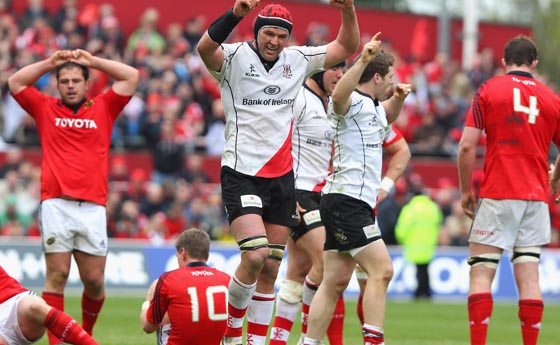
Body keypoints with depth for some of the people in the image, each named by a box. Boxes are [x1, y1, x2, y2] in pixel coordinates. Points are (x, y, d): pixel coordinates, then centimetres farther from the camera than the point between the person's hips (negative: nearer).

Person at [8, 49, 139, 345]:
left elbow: (131, 77, 16)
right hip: (55, 205, -1)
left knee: (94, 280, 0)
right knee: (57, 276, -7)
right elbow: (15, 82, 18)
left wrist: (92, 60, 17)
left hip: (92, 206, 1)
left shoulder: (103, 108, 16)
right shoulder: (46, 109, 15)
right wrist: (51, 62, 16)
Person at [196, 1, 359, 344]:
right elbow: (205, 47, -29)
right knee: (255, 255, -19)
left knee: (270, 269, 5)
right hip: (241, 174, -5)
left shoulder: (298, 60, 8)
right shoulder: (234, 57, -7)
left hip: (282, 177, 5)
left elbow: (347, 47, 15)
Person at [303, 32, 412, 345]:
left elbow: (388, 117, 43)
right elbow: (339, 95, -35)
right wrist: (363, 60, -46)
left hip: (358, 204, 10)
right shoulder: (353, 103, -10)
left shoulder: (372, 108, 20)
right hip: (347, 200, -10)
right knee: (382, 270, -17)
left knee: (335, 282, 8)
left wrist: (398, 98, 21)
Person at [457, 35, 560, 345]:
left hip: (497, 195, -3)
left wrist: (466, 190, 5)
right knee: (528, 277, 3)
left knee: (481, 273, -2)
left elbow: (467, 146, -6)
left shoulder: (488, 90, 1)